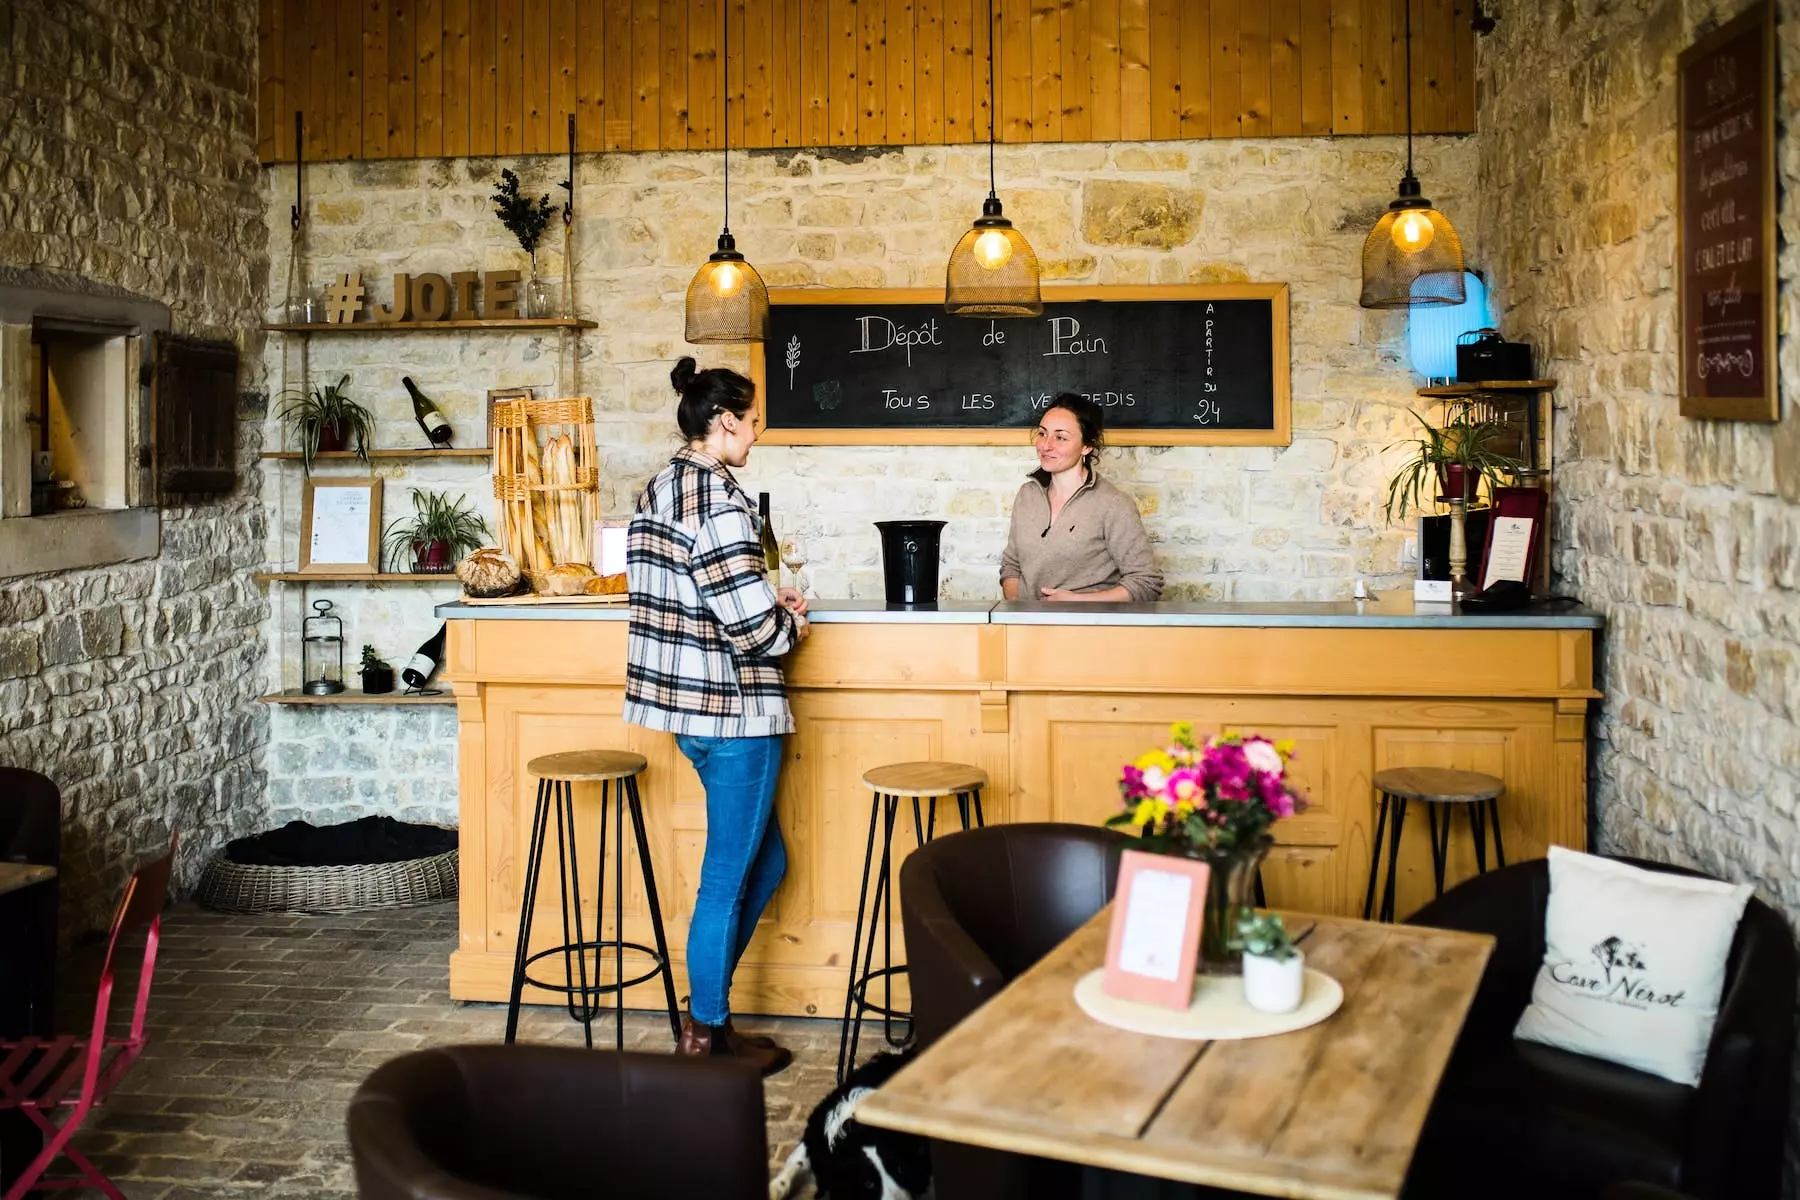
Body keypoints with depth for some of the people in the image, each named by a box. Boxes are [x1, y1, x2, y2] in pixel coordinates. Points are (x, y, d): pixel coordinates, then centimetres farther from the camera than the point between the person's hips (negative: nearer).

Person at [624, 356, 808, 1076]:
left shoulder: (658, 491, 10)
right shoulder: (719, 501, -20)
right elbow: (752, 625, -22)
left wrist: (768, 604, 13)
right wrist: (790, 626, -1)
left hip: (683, 702, 10)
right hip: (734, 709, -10)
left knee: (765, 860, 21)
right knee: (728, 876, 4)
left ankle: (707, 1006, 29)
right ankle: (705, 1035, 18)